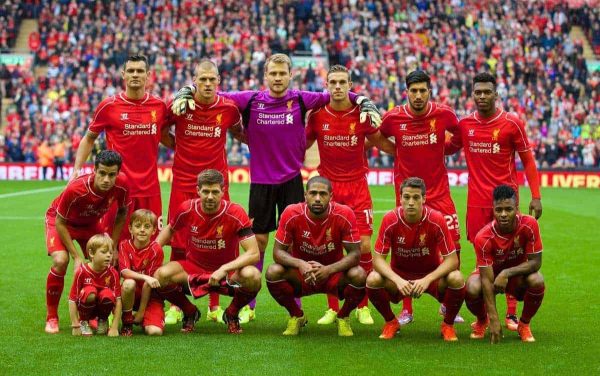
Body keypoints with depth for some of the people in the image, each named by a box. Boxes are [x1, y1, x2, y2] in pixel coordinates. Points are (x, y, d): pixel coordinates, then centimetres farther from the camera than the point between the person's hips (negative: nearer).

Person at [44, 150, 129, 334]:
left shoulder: (121, 185, -29)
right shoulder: (75, 189, -40)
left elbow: (122, 214, -7)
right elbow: (60, 223, -26)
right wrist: (77, 256, -27)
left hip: (91, 223, 4)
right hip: (59, 219, -4)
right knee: (60, 261, -26)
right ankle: (51, 317, -9)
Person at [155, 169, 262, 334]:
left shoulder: (235, 214, -19)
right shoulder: (187, 209, -10)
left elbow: (254, 253, -22)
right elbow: (169, 229, 14)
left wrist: (224, 269, -32)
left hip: (228, 271, -2)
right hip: (193, 268, 2)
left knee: (252, 276, -35)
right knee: (161, 275, -28)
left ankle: (232, 313, 0)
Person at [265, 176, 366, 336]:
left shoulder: (344, 215, -20)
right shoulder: (292, 214, -18)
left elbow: (354, 254, -19)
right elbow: (278, 251, -15)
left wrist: (328, 269, -37)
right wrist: (300, 264, -37)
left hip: (333, 274, -1)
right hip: (300, 278, 1)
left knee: (359, 275, -31)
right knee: (273, 272, -28)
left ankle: (343, 317, 2)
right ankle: (296, 316, 1)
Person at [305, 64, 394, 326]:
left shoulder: (362, 114, -3)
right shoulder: (317, 116, -1)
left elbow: (380, 142, 10)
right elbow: (304, 144, 14)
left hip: (357, 186, -1)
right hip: (328, 186, 1)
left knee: (364, 247, -6)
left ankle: (363, 307, 9)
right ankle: (332, 308, 12)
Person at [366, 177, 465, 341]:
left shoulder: (437, 220, -21)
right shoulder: (390, 220, -19)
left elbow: (452, 260, -19)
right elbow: (378, 259, -17)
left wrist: (427, 280, -34)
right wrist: (398, 280, -34)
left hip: (431, 274, -1)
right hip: (399, 274, 1)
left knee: (456, 279, -31)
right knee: (373, 280, -29)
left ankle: (448, 325, -1)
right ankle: (391, 322, 2)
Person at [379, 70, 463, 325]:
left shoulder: (444, 114, -6)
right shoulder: (393, 118, -6)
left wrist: (441, 151, 6)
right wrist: (399, 152, 6)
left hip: (439, 192, 0)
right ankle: (406, 309, 14)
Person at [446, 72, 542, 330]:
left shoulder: (512, 123, -4)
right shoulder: (465, 125, 5)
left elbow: (528, 160, 0)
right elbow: (448, 148, 22)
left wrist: (536, 196, -6)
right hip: (477, 200, 3)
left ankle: (511, 314, 2)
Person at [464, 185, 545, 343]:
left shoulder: (529, 225, -26)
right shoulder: (483, 238, -30)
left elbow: (535, 262, -21)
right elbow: (487, 280, -31)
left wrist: (506, 273, -36)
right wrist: (494, 321, -37)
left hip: (518, 274, 1)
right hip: (492, 273, -1)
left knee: (537, 281, -33)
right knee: (472, 289, -34)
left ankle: (524, 325, -3)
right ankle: (482, 321, 4)